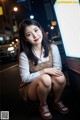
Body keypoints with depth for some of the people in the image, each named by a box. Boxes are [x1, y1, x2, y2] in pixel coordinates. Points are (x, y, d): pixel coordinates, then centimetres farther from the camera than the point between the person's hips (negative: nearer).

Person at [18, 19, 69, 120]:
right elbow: (25, 78, -16)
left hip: (50, 86, 3)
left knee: (60, 77, -29)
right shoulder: (24, 55, -15)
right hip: (30, 88, -3)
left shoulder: (52, 48, -8)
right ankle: (43, 105, -5)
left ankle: (57, 101, 2)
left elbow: (58, 69, -10)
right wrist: (44, 71, -26)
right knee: (45, 78, -35)